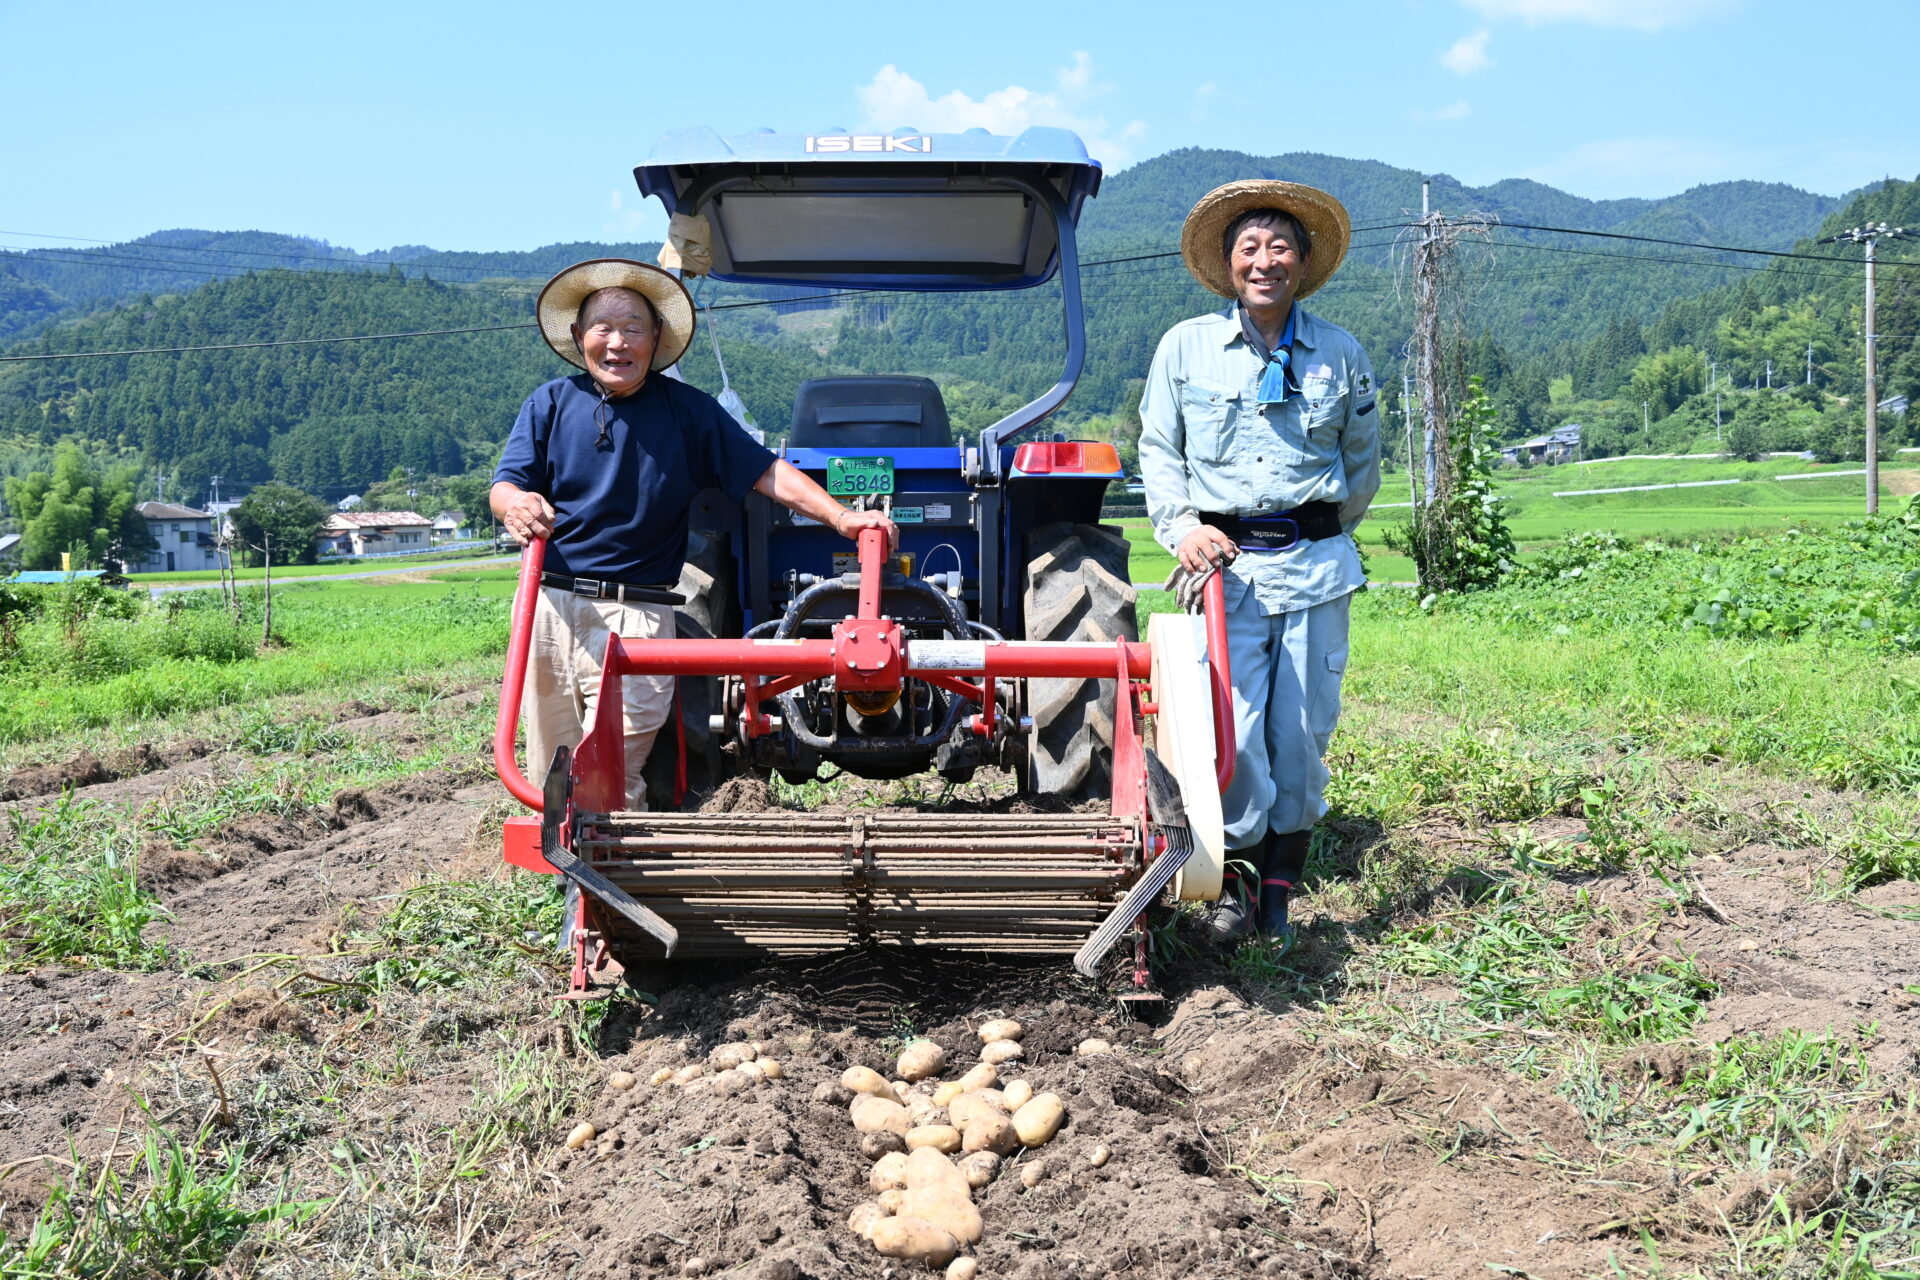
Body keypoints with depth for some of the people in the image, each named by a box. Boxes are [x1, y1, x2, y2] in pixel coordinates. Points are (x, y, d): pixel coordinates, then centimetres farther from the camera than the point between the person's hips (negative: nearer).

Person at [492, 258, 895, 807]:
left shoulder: (687, 410, 6)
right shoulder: (550, 403, 10)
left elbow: (767, 472, 2)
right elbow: (504, 485, 2)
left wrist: (840, 516, -12)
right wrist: (515, 504, -24)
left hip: (638, 612, -2)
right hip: (549, 604, 3)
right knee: (550, 773, 8)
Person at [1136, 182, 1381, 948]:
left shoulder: (1341, 354, 10)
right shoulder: (1186, 346, 7)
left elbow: (1363, 463, 21)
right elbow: (1158, 452, 9)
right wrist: (1183, 526, -6)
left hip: (1316, 566, 2)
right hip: (1226, 566, -1)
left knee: (1304, 734, 3)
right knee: (1232, 732, -10)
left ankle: (1280, 888, 18)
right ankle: (1235, 875, 10)